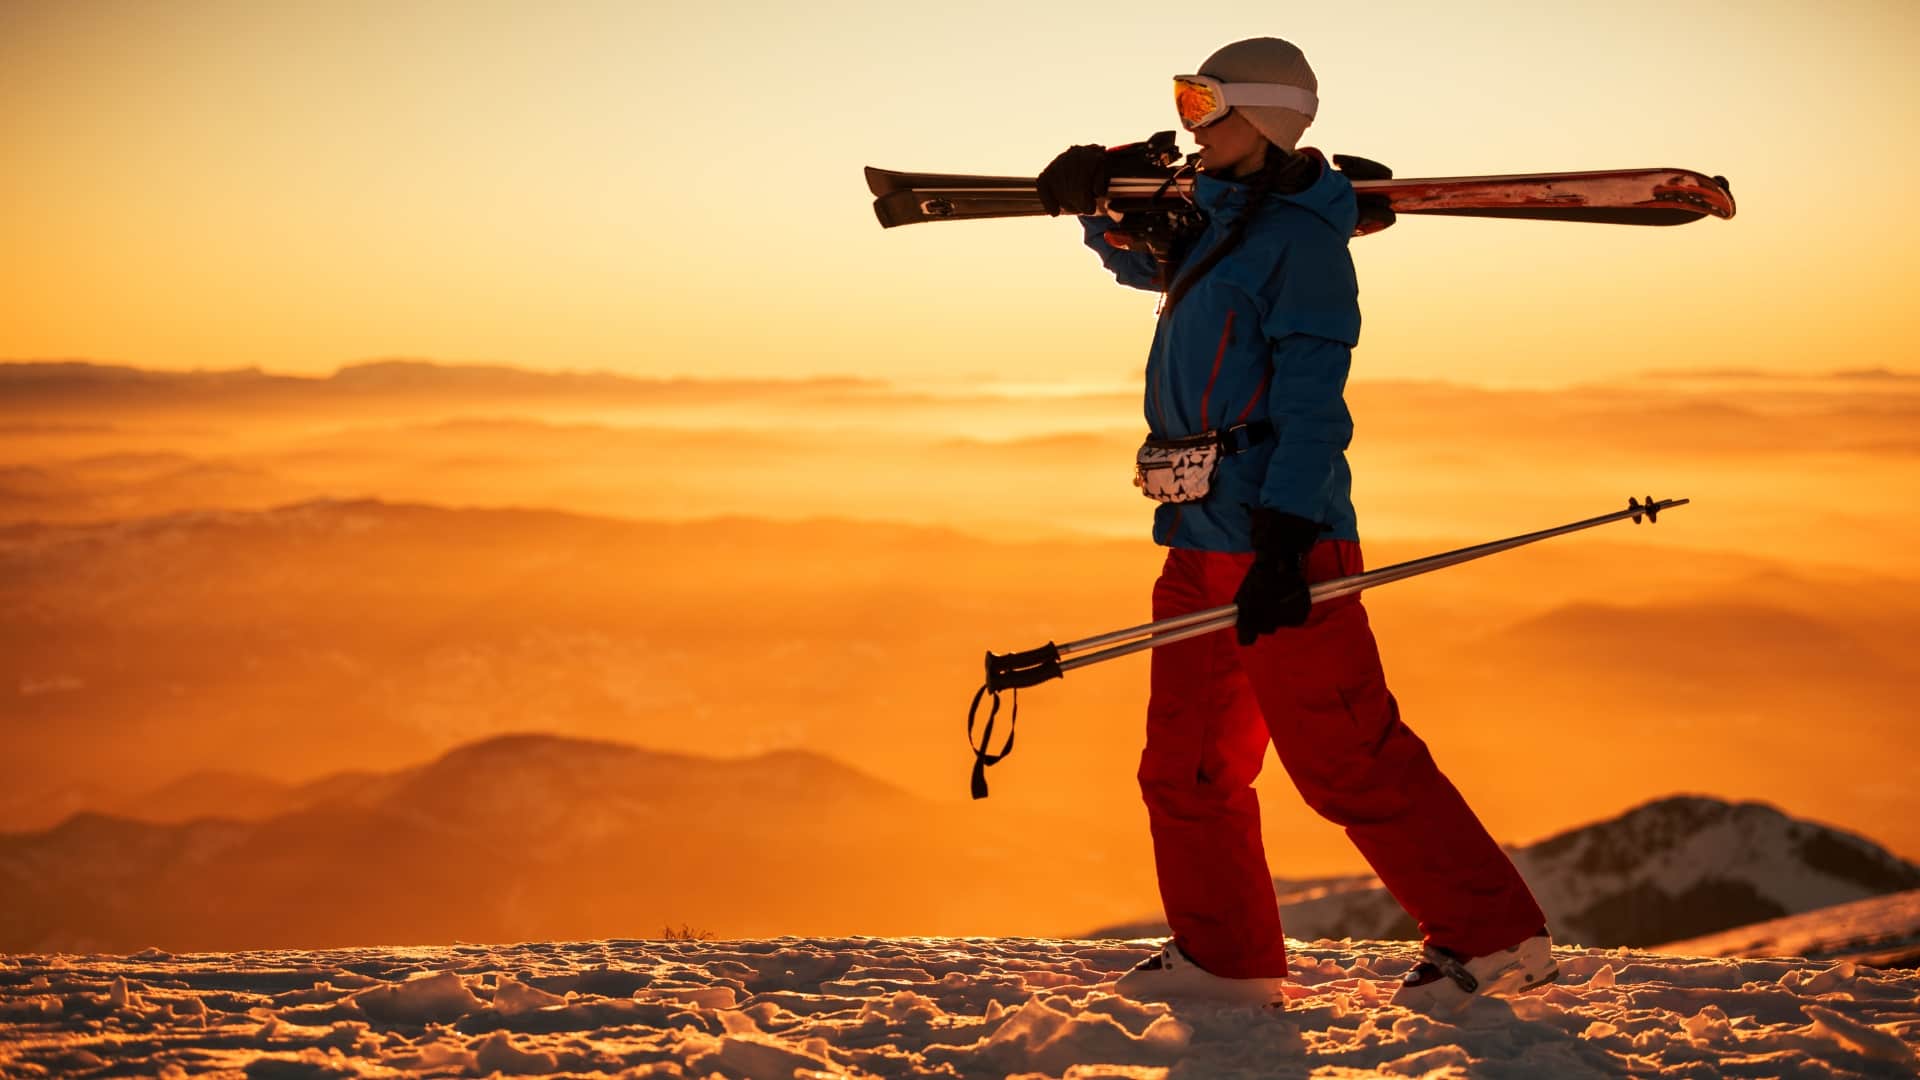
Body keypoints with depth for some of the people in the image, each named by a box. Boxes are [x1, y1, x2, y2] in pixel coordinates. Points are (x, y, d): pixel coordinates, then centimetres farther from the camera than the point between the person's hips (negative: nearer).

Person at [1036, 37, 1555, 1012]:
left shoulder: (1300, 236, -11)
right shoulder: (1217, 228, 16)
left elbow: (1310, 400, -18)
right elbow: (1140, 263, 39)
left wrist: (1282, 540, -25)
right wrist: (1095, 200, 17)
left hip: (1278, 531, -9)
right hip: (1204, 539, 9)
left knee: (1346, 758, -9)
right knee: (1186, 761, 13)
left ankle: (1495, 932, -2)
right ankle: (1225, 955, 23)